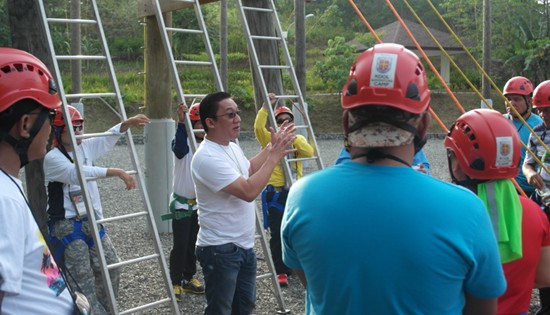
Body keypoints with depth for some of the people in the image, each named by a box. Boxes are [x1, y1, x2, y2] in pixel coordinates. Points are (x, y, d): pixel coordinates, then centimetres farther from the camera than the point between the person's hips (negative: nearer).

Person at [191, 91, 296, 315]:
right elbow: (249, 191, -30)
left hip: (244, 246, 9)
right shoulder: (208, 157, -24)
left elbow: (249, 171, 26)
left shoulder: (231, 146, 6)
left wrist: (271, 147, 15)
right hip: (220, 250, -9)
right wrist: (274, 157, -21)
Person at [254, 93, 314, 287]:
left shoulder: (298, 139, 11)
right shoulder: (269, 139, 2)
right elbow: (258, 127, -19)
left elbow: (309, 152, -9)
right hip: (275, 193, -3)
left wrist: (292, 137, -17)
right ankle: (281, 271, 7)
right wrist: (266, 106, -24)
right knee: (278, 235, 0)